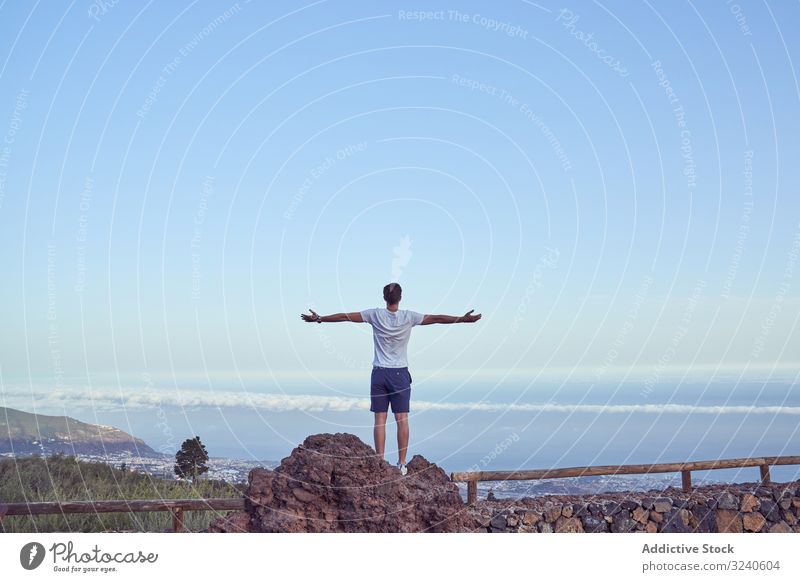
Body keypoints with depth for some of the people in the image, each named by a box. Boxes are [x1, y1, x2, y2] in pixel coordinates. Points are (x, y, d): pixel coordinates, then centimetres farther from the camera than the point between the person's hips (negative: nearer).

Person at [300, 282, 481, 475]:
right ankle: (402, 463, 1)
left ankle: (380, 462, 1)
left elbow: (345, 316, 3)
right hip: (400, 374, -1)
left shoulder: (375, 315, -2)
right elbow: (436, 318, -5)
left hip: (379, 373, 1)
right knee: (402, 419, 2)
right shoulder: (408, 317, -5)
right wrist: (462, 319, 1)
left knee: (380, 420, 2)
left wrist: (319, 319, 12)